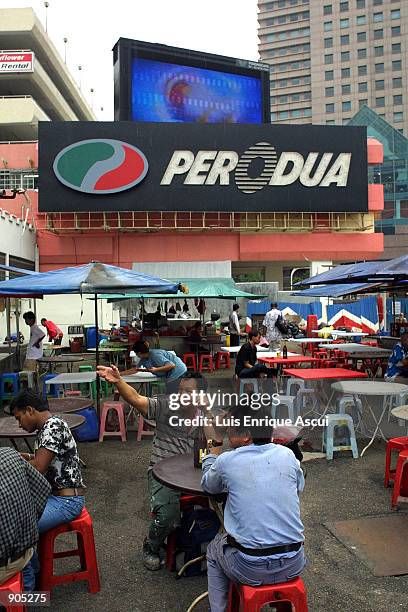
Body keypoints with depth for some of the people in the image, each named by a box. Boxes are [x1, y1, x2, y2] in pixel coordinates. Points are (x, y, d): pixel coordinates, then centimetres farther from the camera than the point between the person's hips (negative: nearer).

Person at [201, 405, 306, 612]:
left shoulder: (226, 461, -10)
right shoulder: (287, 455, -4)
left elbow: (208, 485, 12)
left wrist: (212, 456, 31)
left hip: (251, 570, -2)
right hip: (293, 565, 3)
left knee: (214, 549, 28)